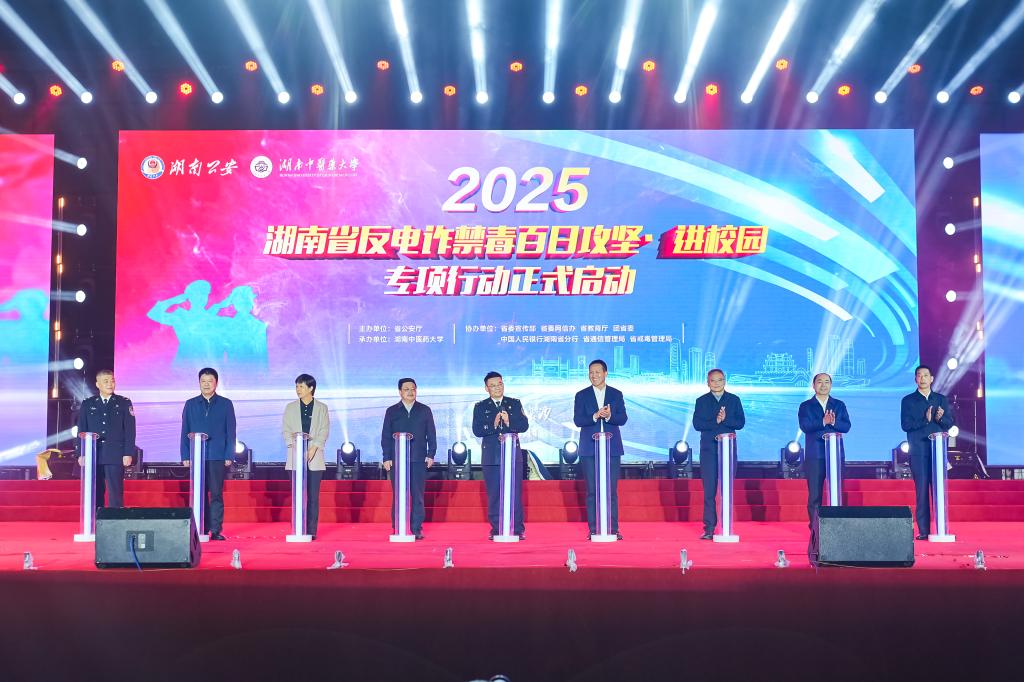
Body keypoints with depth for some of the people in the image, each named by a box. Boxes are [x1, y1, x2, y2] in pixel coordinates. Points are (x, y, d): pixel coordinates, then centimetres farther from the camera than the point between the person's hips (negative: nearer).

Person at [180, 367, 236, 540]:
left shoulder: (225, 404, 7)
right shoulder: (190, 404, 10)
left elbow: (230, 432, 4)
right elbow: (185, 431, 9)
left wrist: (229, 456, -3)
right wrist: (185, 456, 1)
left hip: (218, 457, -1)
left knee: (216, 494, -1)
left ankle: (216, 530, 3)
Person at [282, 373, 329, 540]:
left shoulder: (322, 408, 8)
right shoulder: (290, 407, 12)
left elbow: (324, 431, 1)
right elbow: (285, 430, 5)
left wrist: (314, 448, -13)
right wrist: (295, 447, -11)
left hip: (315, 458, -1)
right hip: (296, 457, 1)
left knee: (313, 496, -2)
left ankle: (311, 531, 2)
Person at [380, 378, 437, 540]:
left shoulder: (424, 410, 10)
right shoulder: (391, 411, 10)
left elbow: (431, 434, 9)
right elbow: (385, 436, 7)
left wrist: (431, 454, 0)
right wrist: (387, 457, 0)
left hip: (419, 459, 0)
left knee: (417, 496, 0)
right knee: (398, 496, 1)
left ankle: (417, 529, 5)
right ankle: (397, 529, 7)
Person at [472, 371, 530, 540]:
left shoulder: (515, 404, 10)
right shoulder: (480, 407, 7)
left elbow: (524, 425, -1)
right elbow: (477, 430, -5)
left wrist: (509, 422, -17)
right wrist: (493, 424, -20)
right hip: (491, 457, 0)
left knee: (515, 493, -1)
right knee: (494, 495, 3)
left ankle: (518, 529, 4)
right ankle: (496, 530, 10)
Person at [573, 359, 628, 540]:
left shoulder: (616, 394, 9)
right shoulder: (582, 395, 7)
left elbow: (623, 418, 0)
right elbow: (577, 420, -4)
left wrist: (609, 416, -19)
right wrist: (595, 416, -20)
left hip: (612, 447, 0)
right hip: (589, 448, 0)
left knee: (612, 490, 0)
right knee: (592, 490, 1)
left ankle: (613, 529, 6)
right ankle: (593, 529, 6)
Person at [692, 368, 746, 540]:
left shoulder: (734, 400, 10)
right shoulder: (702, 401, 9)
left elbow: (740, 422, 2)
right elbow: (697, 424, -2)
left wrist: (725, 419, -13)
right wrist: (715, 421, -13)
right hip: (708, 448, 0)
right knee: (709, 490, -2)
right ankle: (709, 528, 0)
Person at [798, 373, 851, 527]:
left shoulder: (839, 405, 13)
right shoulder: (806, 406, 7)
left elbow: (846, 426, 0)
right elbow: (805, 426, -9)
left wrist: (833, 422, -18)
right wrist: (823, 422, -22)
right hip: (815, 455, -2)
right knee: (814, 495, 0)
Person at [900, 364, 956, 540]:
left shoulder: (942, 399, 15)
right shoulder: (908, 401, 8)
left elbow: (951, 422, 8)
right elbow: (906, 425, -3)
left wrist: (940, 418, -13)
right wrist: (925, 420, -15)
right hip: (918, 451, -2)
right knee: (922, 491, -4)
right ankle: (923, 531, -2)